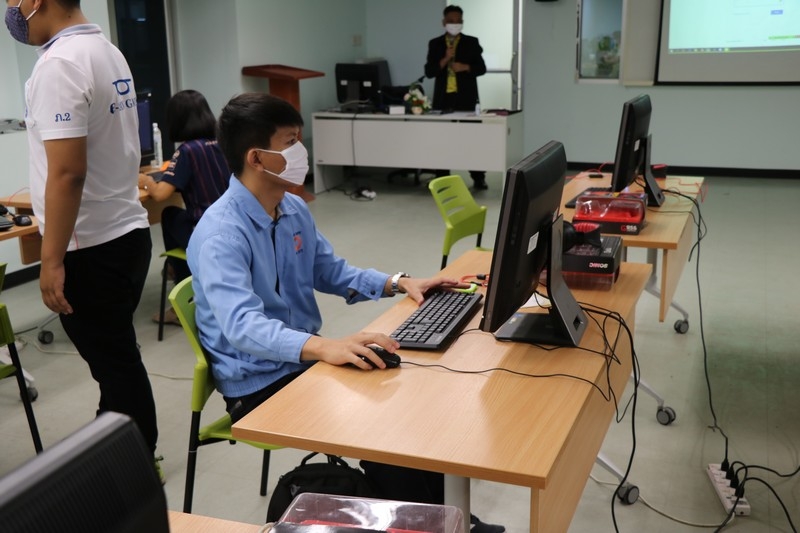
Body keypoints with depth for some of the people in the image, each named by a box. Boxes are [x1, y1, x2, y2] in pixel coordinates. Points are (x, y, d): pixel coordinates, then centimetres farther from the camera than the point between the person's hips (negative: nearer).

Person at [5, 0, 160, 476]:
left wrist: (51, 261, -20)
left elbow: (67, 171, -24)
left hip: (91, 247, -9)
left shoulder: (59, 63, -19)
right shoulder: (107, 50, 10)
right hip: (128, 232, 10)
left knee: (115, 364, 4)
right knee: (115, 358, 20)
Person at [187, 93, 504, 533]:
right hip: (259, 386, -8)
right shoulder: (220, 234, -23)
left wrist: (399, 283, 2)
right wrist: (324, 347, -53)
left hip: (304, 359, 8)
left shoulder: (294, 209, 3)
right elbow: (243, 325, -37)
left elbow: (332, 274, 17)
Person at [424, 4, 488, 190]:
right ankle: (442, 179, 10)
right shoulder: (435, 44, 8)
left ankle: (478, 178, 5)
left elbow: (481, 68, 4)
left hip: (466, 98, -1)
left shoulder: (472, 42, 5)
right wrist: (445, 60, -14)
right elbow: (429, 71, 1)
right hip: (443, 98, 1)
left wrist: (466, 67, -14)